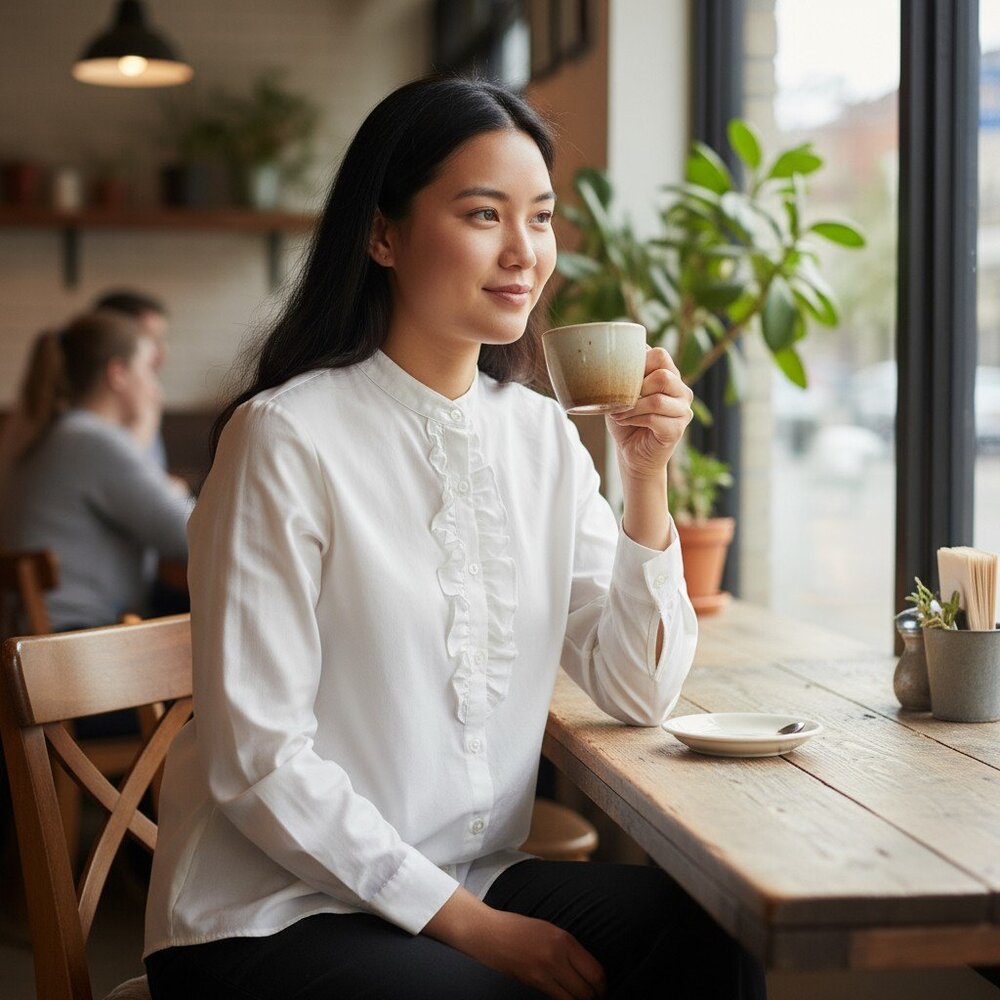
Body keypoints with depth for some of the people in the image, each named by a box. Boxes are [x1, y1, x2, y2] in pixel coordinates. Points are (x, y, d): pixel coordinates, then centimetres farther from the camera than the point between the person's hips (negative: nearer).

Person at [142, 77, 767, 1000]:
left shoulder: (541, 433, 6)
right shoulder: (286, 437, -14)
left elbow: (639, 695, 4)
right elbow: (258, 760, -15)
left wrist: (647, 479, -7)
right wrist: (471, 925, -16)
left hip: (478, 882, 6)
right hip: (276, 915, -5)